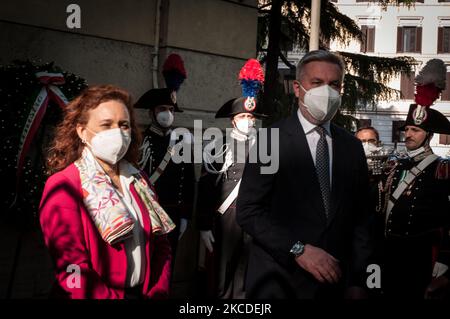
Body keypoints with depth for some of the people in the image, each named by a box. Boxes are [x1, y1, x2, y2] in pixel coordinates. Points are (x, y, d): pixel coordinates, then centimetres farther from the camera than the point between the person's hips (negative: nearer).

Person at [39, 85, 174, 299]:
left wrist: (158, 292, -7)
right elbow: (73, 271, -21)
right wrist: (117, 297, -21)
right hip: (103, 296, -5)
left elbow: (160, 246, 6)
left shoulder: (138, 181, 5)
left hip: (142, 293, 6)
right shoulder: (63, 188, -15)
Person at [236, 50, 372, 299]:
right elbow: (248, 211, -11)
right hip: (280, 282, -4)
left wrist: (357, 282, 1)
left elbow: (359, 218, 8)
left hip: (334, 281, 4)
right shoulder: (271, 140, -6)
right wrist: (298, 250, -19)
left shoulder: (353, 147, 8)